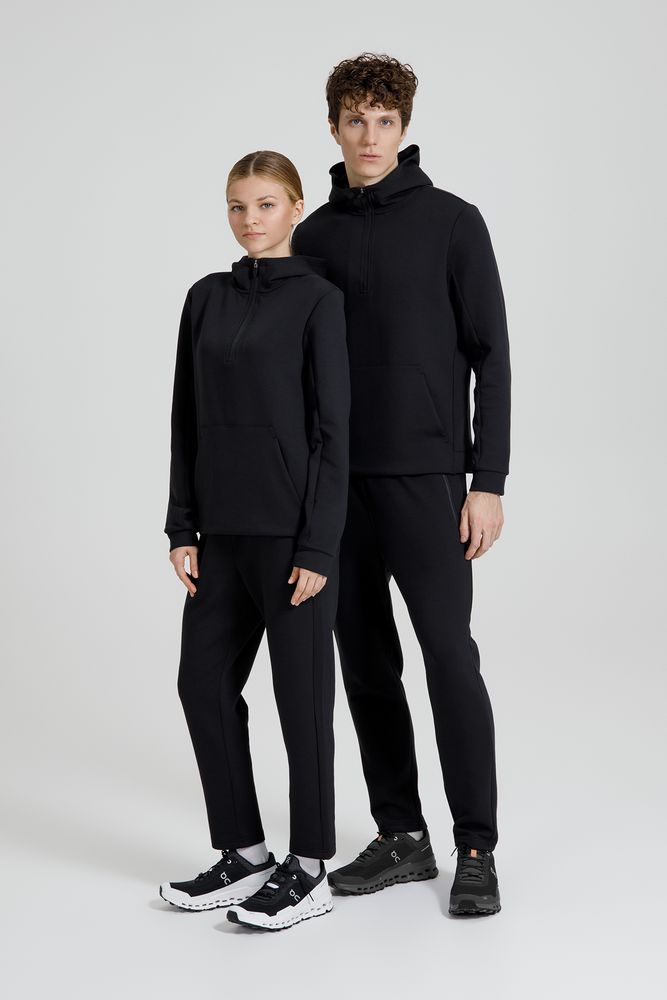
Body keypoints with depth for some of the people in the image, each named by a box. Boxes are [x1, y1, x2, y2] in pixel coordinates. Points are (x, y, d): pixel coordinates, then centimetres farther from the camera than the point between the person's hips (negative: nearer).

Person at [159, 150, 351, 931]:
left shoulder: (318, 300, -5)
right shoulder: (206, 300, 11)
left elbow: (332, 428, -9)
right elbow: (187, 420, 11)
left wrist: (319, 545, -14)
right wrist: (181, 527, 5)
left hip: (294, 527, -6)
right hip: (225, 528, 6)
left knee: (300, 691, 2)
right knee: (204, 680, 8)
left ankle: (309, 869, 14)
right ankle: (243, 853, 22)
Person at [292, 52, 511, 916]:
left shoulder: (452, 222, -2)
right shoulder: (314, 238, 11)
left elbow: (490, 355, -4)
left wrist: (489, 481, -11)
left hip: (425, 477, -5)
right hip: (335, 482, 5)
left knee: (449, 658, -6)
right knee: (365, 662, 8)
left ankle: (476, 851, 5)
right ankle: (401, 837, 19)